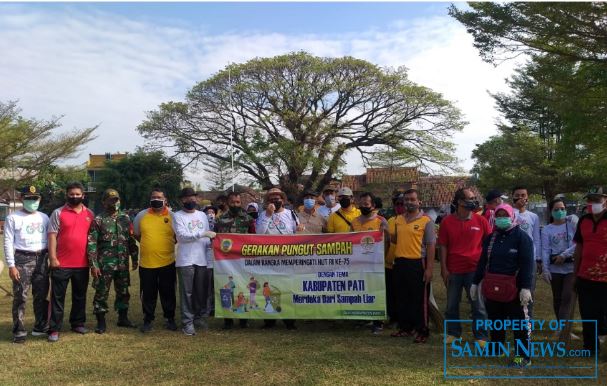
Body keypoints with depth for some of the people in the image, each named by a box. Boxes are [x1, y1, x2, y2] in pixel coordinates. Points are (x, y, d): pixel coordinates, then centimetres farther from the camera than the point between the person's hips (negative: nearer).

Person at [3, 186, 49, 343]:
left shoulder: (44, 217, 11)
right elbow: (8, 242, -5)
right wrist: (11, 265, -12)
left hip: (42, 259, 4)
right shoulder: (13, 218, -1)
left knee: (41, 295, 11)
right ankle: (19, 332, 6)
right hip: (23, 259, -4)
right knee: (20, 297, -3)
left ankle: (41, 327, 23)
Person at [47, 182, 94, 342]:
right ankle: (54, 329, 9)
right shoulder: (58, 213, -2)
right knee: (58, 297, 3)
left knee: (80, 296, 14)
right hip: (62, 264, -3)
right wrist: (52, 258, -11)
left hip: (83, 264, 3)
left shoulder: (90, 214, 8)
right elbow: (52, 236, -5)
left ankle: (78, 323, 27)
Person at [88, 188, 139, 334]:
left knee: (123, 292, 13)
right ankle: (101, 322, 16)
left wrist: (134, 259, 8)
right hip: (104, 264, -4)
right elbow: (91, 244, -10)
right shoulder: (98, 220, -6)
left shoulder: (125, 218, 7)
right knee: (101, 293, 4)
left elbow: (132, 240, 10)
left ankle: (123, 318, 27)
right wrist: (93, 264, -15)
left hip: (123, 264, 4)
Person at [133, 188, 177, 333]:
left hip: (168, 262, -1)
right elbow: (136, 235, 15)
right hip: (146, 263, 1)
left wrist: (166, 244, 3)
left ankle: (169, 319, 26)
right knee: (148, 294, 11)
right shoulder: (141, 215, 2)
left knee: (168, 293, 11)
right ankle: (148, 320, 26)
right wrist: (149, 245, 9)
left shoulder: (172, 216, -1)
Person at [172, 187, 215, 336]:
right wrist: (203, 234, -18)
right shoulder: (178, 216, -2)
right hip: (185, 260, -5)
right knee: (187, 292, 0)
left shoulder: (202, 215, 15)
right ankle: (187, 322, 8)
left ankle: (199, 317, 25)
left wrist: (210, 245, -1)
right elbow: (182, 236, -15)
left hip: (202, 259, 5)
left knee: (202, 291, 10)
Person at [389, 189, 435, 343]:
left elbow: (431, 245, -9)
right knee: (401, 297, 13)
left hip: (417, 263, -6)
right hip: (399, 263, 6)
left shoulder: (426, 221, -7)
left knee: (419, 299, 3)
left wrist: (429, 268, -13)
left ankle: (422, 330, 14)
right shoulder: (398, 219, 9)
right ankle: (405, 327, 27)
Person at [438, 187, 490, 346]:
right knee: (452, 305, 12)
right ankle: (453, 333, 27)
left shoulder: (481, 220, -1)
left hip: (475, 270, 0)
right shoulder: (447, 221, -2)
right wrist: (444, 269, -3)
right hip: (453, 271, 1)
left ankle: (481, 336, 17)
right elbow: (443, 246, 0)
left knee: (478, 306, 5)